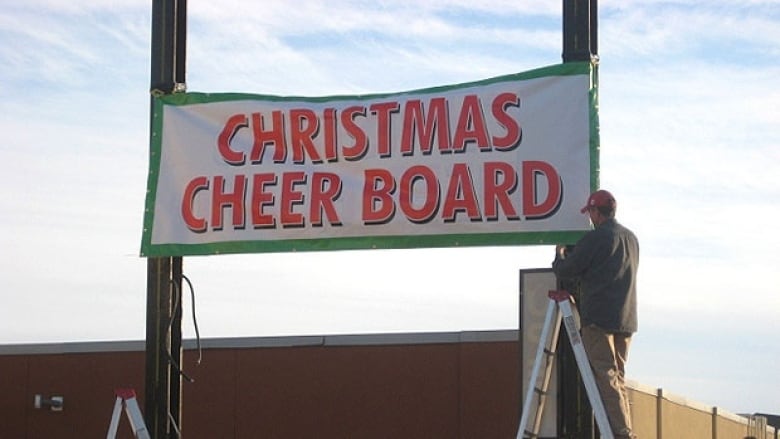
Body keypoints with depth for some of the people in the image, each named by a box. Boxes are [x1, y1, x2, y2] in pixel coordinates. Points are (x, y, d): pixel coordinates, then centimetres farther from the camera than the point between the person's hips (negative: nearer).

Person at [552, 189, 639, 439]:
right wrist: (573, 255, 30)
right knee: (617, 376, 12)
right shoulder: (631, 238, 16)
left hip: (598, 318, -7)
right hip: (626, 320, 7)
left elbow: (566, 272, -5)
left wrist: (560, 255, 18)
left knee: (605, 377, -7)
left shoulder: (594, 238, -9)